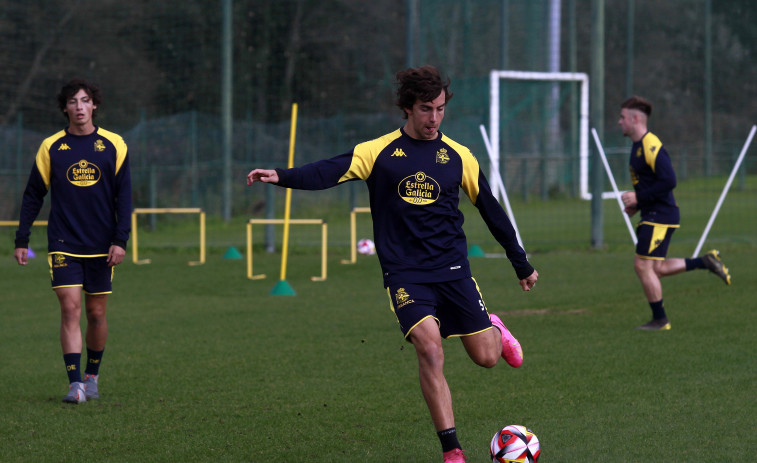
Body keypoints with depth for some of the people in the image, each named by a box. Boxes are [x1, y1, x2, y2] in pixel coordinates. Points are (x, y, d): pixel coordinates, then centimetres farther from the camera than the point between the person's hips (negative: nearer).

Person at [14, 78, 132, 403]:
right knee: (70, 307, -12)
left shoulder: (113, 146, 2)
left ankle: (92, 376, 25)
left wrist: (120, 240, -6)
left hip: (101, 246, 1)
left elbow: (124, 196, 2)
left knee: (96, 312, 7)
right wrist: (21, 240, 3)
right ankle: (75, 383, -13)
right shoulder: (51, 147, 3)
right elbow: (33, 195, 8)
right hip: (63, 245, -1)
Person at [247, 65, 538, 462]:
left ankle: (494, 330, 40)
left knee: (486, 356, 1)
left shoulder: (457, 156, 6)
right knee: (429, 347, -22)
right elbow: (329, 172, -15)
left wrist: (522, 265, 18)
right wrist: (282, 176, -34)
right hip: (405, 274, -2)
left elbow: (491, 210, 14)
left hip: (452, 269, 2)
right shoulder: (380, 152, -2)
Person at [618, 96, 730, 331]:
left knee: (643, 265, -8)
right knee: (657, 268, 11)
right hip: (652, 215, 10)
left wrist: (639, 198, -19)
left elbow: (668, 181, -24)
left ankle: (660, 320, 2)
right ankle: (705, 261, 18)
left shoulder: (651, 146, -18)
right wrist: (636, 204, 12)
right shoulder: (638, 145, 14)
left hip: (660, 216, -10)